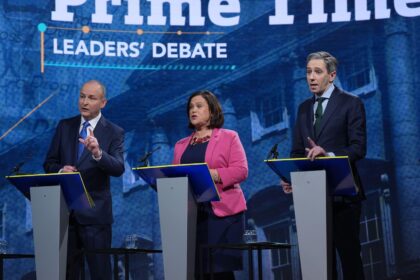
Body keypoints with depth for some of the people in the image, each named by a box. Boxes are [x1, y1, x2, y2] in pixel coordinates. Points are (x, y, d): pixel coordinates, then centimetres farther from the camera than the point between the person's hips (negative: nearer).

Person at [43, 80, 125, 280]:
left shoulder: (114, 133, -3)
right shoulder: (64, 126, 8)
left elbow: (118, 168, -17)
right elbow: (49, 163, 10)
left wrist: (98, 153, -35)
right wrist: (61, 170, -13)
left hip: (95, 212, -3)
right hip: (65, 209, 3)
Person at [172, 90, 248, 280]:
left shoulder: (229, 137, 7)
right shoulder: (181, 145, 21)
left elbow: (240, 170, -4)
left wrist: (212, 174, -16)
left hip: (221, 212, -4)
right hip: (189, 214, 4)